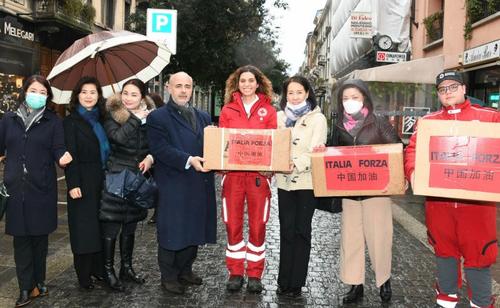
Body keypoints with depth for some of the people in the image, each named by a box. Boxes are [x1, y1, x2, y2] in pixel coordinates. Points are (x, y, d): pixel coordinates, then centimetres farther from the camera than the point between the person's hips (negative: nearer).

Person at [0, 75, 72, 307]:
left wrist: (62, 158, -25)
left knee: (40, 237, 9)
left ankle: (38, 282, 23)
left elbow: (58, 151, -5)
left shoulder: (53, 121, 1)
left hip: (42, 189, -1)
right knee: (21, 238, 4)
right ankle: (26, 288, 12)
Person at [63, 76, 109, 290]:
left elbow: (107, 151, 12)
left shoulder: (100, 120, 12)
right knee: (84, 227, 1)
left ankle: (98, 268, 21)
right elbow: (71, 155, -11)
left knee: (100, 225, 10)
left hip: (102, 181, 5)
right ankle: (83, 274, 11)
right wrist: (73, 184, -18)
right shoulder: (71, 121, -4)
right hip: (83, 182, -5)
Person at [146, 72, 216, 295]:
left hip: (199, 185, 6)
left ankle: (185, 270, 31)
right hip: (173, 186, -5)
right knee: (171, 232, 4)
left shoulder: (203, 117, 16)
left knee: (194, 230, 14)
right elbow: (160, 149, -15)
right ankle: (169, 276, 19)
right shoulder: (158, 117, -3)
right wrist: (188, 160, -25)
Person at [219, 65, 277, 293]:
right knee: (233, 224, 5)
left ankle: (255, 274, 17)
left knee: (257, 225, 4)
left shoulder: (268, 110, 6)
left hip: (259, 173, -1)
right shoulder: (228, 109, 9)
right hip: (233, 173, 1)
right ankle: (235, 272, 18)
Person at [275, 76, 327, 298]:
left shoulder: (317, 118, -2)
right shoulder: (279, 117, 12)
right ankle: (284, 281, 15)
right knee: (286, 231, 7)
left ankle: (296, 283, 12)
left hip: (306, 182, -3)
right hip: (284, 181, 3)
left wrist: (296, 164, -28)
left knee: (301, 231, 4)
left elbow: (316, 151, -12)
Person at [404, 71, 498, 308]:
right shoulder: (428, 122, 10)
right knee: (444, 250, 16)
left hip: (476, 200, -2)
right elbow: (413, 149, 3)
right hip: (438, 199, 2)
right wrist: (413, 171, -16)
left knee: (477, 253, 5)